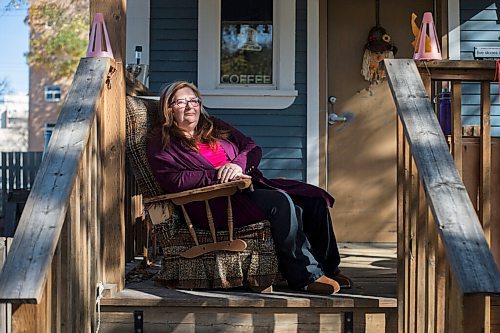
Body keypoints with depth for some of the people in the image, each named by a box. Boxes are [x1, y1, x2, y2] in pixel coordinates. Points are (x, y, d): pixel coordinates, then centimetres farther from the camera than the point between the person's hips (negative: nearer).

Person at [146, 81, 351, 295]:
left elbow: (253, 148, 17)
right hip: (214, 201, -7)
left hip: (250, 185, 7)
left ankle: (328, 268, -3)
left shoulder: (215, 127, 26)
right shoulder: (162, 143, 7)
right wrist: (218, 175, -17)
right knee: (280, 201, -32)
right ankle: (305, 275, -26)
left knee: (315, 199, -10)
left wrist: (238, 164, -7)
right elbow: (173, 180, -10)